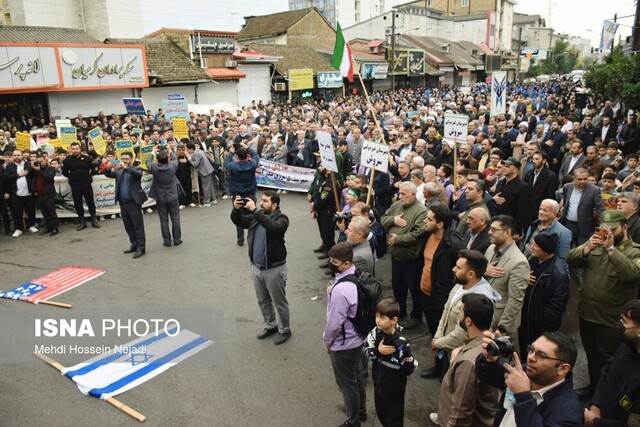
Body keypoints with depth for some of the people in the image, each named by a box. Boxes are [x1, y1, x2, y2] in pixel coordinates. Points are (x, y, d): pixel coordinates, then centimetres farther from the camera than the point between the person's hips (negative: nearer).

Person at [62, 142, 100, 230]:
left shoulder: (87, 158, -2)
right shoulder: (67, 160, 1)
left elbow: (93, 169, 9)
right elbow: (64, 172, 13)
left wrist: (89, 175, 7)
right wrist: (72, 177, 9)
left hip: (86, 184, -1)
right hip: (75, 185, 1)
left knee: (90, 202, 2)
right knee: (78, 204, 6)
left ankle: (94, 220, 11)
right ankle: (82, 222, 14)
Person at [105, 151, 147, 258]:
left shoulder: (137, 169, -2)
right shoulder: (118, 170, 13)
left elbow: (138, 174, -23)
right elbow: (108, 174, 4)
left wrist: (126, 167, -34)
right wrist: (108, 169, -17)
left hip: (134, 202, -6)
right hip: (123, 203, 6)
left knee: (138, 226, -3)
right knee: (128, 227, 14)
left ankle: (141, 248, 1)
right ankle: (134, 245, 27)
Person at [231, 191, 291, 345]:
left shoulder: (281, 218, -15)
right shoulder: (256, 215, 4)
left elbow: (272, 227, -35)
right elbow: (239, 222, 2)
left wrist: (255, 210, -36)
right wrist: (236, 209, -19)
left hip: (274, 269, -6)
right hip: (256, 267, 7)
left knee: (279, 302, 9)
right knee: (263, 301, 21)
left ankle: (284, 330, 27)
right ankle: (270, 325, 41)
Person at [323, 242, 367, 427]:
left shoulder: (341, 289, -35)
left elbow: (334, 323, -25)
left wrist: (327, 342, -9)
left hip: (343, 344, -9)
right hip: (358, 337, 9)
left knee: (347, 383, 13)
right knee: (357, 375, 28)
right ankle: (361, 410, 49)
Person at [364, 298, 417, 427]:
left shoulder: (400, 343, -31)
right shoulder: (376, 332, -16)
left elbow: (409, 369, -19)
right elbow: (367, 351, -6)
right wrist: (377, 351, -23)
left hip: (394, 388, -5)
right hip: (378, 384, 5)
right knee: (381, 414, 27)